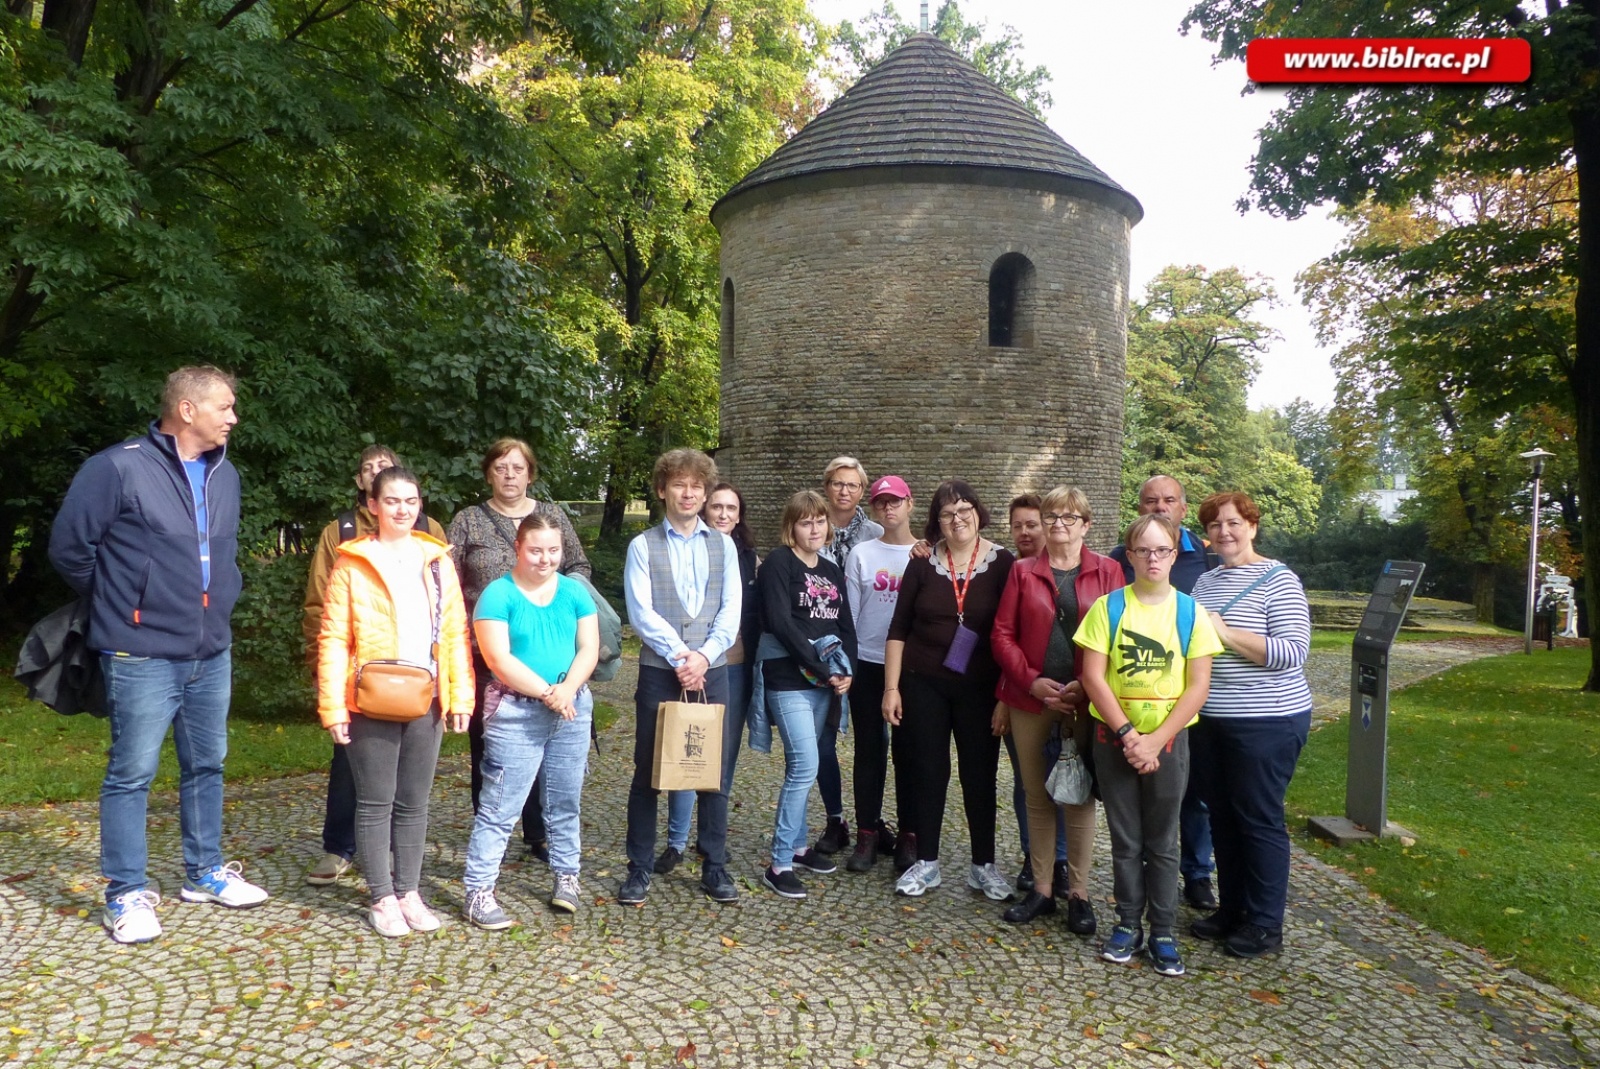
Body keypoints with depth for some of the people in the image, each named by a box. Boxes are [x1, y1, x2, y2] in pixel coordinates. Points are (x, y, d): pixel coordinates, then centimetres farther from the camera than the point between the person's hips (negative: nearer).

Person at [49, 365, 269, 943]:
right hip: (141, 657, -7)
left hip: (211, 655, 7)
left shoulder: (224, 476, 10)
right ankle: (126, 894, 15)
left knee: (206, 766, 15)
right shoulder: (118, 467, -12)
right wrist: (118, 605, 4)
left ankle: (204, 873, 30)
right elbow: (69, 546, -7)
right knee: (131, 774, 2)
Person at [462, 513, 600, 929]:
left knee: (566, 800, 14)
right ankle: (479, 891, 6)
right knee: (499, 806, -2)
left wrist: (567, 689, -15)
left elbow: (589, 648, 2)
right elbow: (498, 658, -14)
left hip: (573, 708, 4)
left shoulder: (575, 592, 6)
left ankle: (567, 875, 28)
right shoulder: (498, 594, -6)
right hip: (516, 712, -4)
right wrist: (546, 692, -18)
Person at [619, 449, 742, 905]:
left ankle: (715, 867, 18)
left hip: (712, 671, 2)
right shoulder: (643, 546, 2)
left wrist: (704, 655, -11)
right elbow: (641, 612, -7)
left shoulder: (723, 545, 9)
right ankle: (639, 868, 17)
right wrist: (680, 656, -13)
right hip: (659, 671, -2)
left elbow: (731, 610, 2)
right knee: (647, 772, 5)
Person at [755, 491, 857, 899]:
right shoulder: (779, 563, -7)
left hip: (825, 681, 6)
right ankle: (779, 864, -4)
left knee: (801, 765, 13)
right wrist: (823, 669, -15)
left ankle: (797, 846, 25)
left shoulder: (832, 571, 15)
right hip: (789, 678, -6)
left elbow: (846, 627, 13)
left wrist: (847, 672, -4)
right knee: (805, 765, -12)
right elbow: (781, 623, -16)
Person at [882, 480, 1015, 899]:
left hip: (980, 688, -1)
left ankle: (983, 866, 21)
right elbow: (899, 629, 3)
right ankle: (926, 862, 20)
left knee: (980, 774, 7)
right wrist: (891, 687, -2)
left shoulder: (1002, 563, -3)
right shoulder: (923, 565, 1)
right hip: (925, 685, 1)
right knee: (929, 771, 8)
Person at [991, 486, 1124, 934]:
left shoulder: (1107, 571, 3)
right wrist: (1032, 681, -11)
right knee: (1036, 795, 9)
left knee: (1080, 796, 4)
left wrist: (1087, 684, -14)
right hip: (1030, 700, 2)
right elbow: (1003, 634, 3)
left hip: (1086, 701, -2)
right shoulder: (1023, 571, 8)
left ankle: (1078, 893, 15)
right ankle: (1042, 889, 21)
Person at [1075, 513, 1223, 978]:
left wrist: (1155, 740, -12)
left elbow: (1197, 687, -5)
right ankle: (1128, 924, 24)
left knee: (1162, 842, 9)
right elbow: (1093, 677, -7)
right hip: (1115, 740, 0)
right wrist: (1128, 735, -13)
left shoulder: (1189, 611, -1)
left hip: (1167, 741, 0)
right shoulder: (1108, 607, -3)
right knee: (1125, 839, 10)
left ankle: (1163, 932, 20)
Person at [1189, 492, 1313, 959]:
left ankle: (1266, 926, 14)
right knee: (1222, 817, 14)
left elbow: (1294, 653, -18)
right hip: (1211, 721, 7)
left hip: (1266, 722, -7)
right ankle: (1231, 910, 27)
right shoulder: (1206, 581, 12)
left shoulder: (1278, 580, -10)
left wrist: (1226, 634, -23)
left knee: (1260, 820, 2)